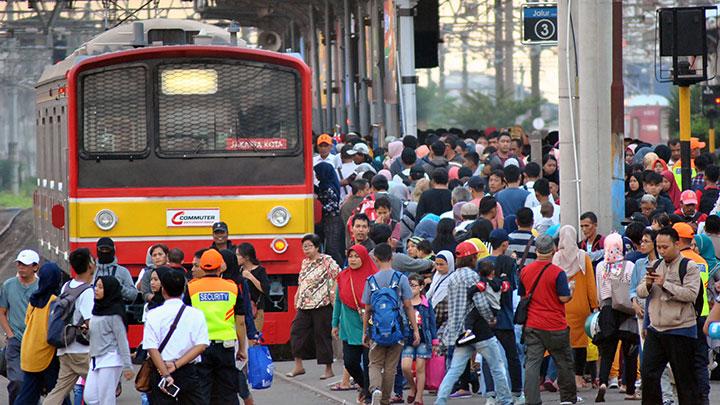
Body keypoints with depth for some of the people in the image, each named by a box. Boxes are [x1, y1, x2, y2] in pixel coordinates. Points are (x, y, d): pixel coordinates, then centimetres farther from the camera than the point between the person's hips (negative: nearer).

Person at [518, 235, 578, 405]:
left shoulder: (525, 271, 1)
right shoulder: (557, 273, -13)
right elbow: (564, 298, -14)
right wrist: (572, 291, 6)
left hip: (532, 326, 3)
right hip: (555, 326, -3)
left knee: (532, 362, -1)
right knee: (564, 362, 14)